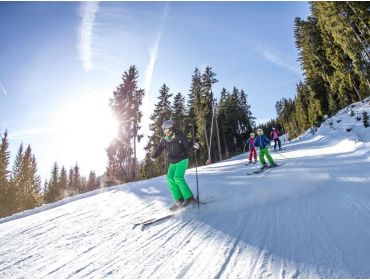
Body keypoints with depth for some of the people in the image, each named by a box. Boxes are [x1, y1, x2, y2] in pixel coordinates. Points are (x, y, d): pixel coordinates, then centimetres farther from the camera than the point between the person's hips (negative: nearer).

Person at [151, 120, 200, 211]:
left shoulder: (179, 136, -14)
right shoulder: (164, 140, 1)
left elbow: (187, 146, -14)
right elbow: (159, 149, 18)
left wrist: (193, 145, -32)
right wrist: (154, 156, 20)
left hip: (182, 160, -6)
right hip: (173, 163, 6)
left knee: (178, 178, -20)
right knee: (170, 179, -5)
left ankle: (190, 198, -12)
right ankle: (179, 200, 1)